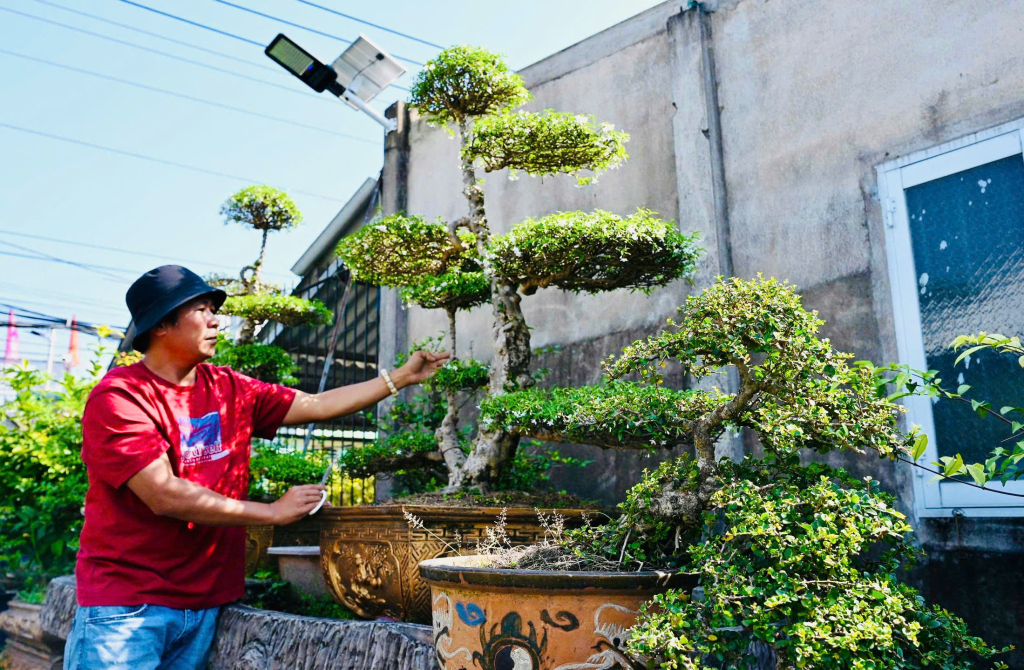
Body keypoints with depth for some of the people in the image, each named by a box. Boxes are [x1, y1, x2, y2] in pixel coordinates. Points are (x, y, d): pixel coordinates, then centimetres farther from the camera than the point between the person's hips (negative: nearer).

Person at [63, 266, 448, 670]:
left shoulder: (229, 390, 6)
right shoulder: (118, 397, -13)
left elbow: (317, 405, 9)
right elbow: (164, 496, -21)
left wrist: (402, 377, 8)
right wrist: (273, 512, -16)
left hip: (203, 603, 6)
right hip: (126, 605, -5)